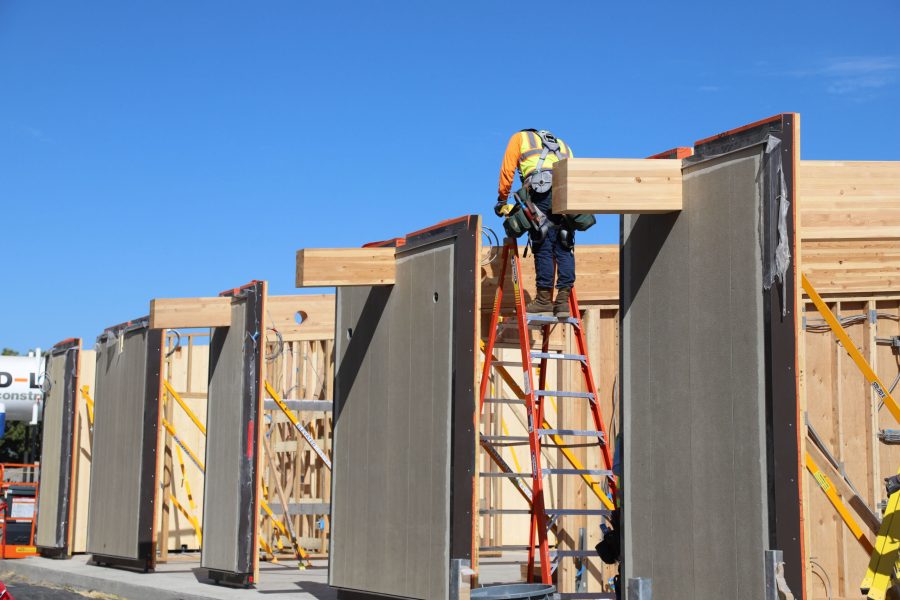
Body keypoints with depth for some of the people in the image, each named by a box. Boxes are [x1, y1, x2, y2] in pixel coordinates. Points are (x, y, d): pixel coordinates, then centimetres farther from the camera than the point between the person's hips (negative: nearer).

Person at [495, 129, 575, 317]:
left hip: (542, 190, -3)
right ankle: (563, 299, -2)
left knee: (543, 247, -1)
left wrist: (502, 199, 25)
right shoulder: (562, 144, 37)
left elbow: (507, 170, 18)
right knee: (564, 248, 4)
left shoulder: (519, 138, 28)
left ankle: (544, 299, -2)